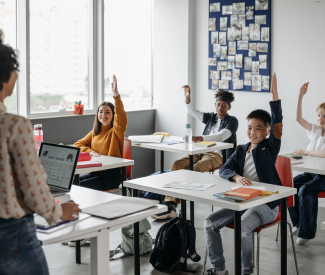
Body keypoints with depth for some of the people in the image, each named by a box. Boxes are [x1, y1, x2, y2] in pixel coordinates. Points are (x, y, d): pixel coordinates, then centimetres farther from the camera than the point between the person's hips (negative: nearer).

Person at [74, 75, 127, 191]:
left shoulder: (116, 131, -2)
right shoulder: (94, 133, 18)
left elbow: (121, 117, -21)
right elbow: (78, 144, 18)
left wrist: (116, 94, -33)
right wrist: (89, 151, -5)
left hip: (112, 174, -6)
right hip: (94, 171, 6)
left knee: (81, 186, -25)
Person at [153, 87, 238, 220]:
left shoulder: (232, 121, 2)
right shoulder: (211, 117, 22)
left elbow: (222, 136, -15)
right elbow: (192, 112, 15)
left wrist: (199, 138, -30)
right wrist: (187, 98, -6)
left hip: (218, 155, -6)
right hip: (202, 151, 6)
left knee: (195, 169, -35)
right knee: (177, 164, -23)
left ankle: (175, 203, -29)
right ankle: (169, 204, -31)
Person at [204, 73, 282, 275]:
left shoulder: (270, 147, -3)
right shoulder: (241, 150, 12)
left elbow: (277, 123, -18)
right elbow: (224, 170, 3)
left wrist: (274, 93, -28)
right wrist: (237, 177, -21)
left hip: (266, 203, -6)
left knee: (243, 228, -32)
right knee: (210, 222, -9)